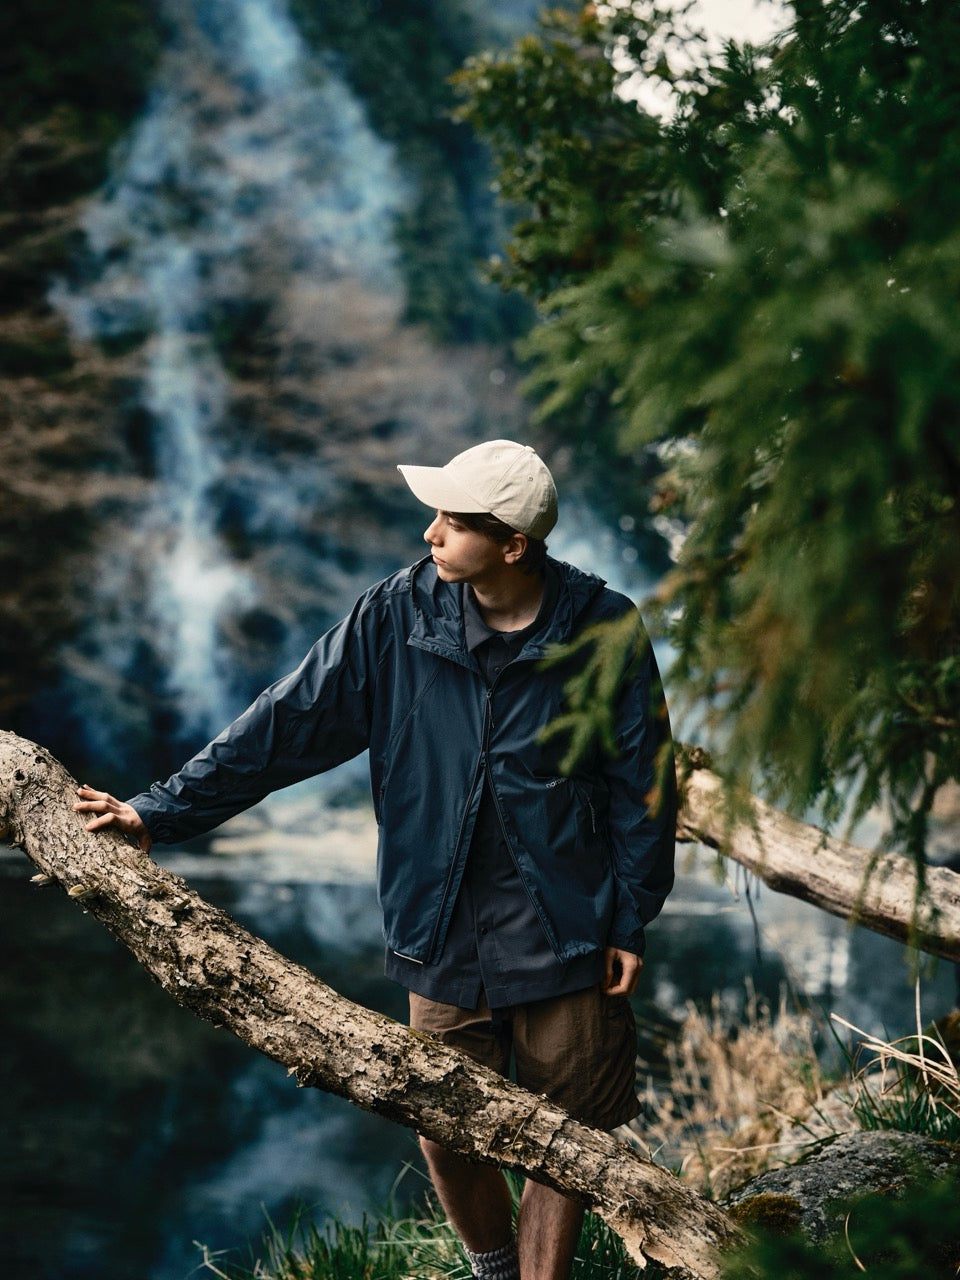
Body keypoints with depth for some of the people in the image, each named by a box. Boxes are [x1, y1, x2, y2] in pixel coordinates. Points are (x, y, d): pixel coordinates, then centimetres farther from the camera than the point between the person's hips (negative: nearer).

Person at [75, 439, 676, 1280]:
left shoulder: (602, 628, -10)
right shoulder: (399, 616, -6)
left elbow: (643, 783, -2)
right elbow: (288, 723, -2)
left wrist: (631, 923, -2)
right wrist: (164, 810, -4)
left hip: (566, 935, -2)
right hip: (443, 929, 2)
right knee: (446, 1133, 10)